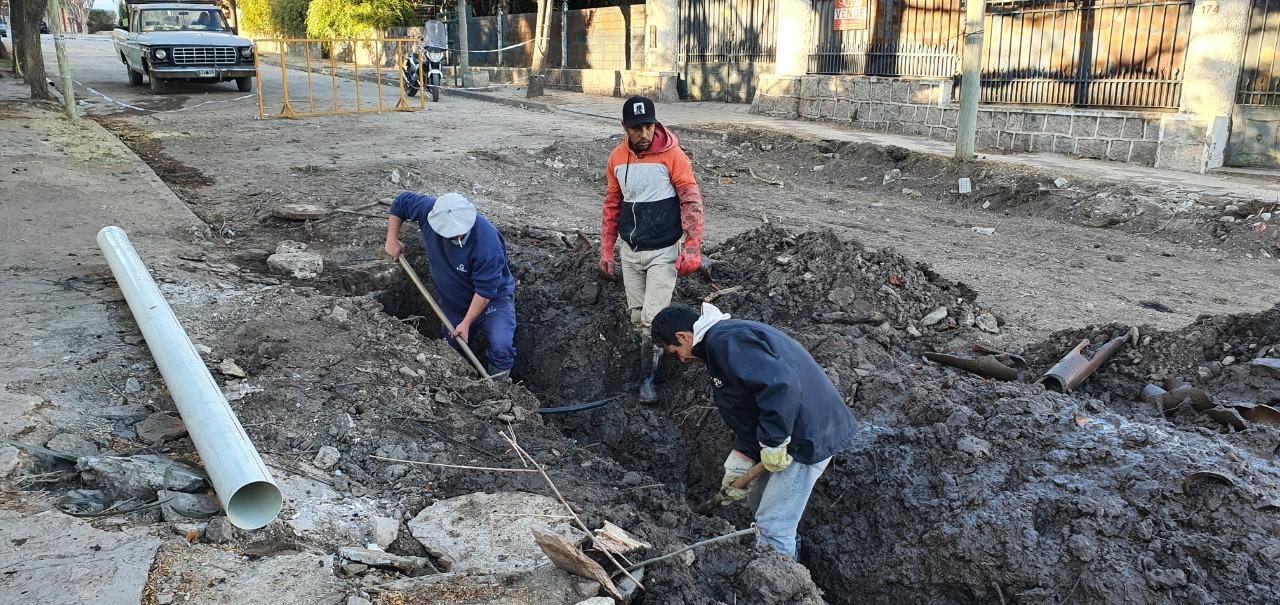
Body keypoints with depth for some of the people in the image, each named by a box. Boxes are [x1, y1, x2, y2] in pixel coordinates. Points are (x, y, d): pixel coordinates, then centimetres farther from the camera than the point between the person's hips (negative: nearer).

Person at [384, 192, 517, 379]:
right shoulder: (429, 210, -24)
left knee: (501, 348, -25)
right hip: (453, 302, 5)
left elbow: (485, 291, -28)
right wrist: (392, 240, -5)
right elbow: (400, 202, -3)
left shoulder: (487, 243, -37)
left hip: (493, 298, -5)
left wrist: (466, 323, -21)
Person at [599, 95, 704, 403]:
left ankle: (648, 376, 9)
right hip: (630, 251, 5)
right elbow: (612, 206, 10)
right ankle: (647, 361, 29)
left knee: (653, 318, -7)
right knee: (636, 316, 11)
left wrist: (692, 249, -19)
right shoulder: (617, 159, 1)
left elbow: (692, 202, -13)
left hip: (663, 251, -5)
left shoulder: (672, 155, -14)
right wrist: (606, 251, 11)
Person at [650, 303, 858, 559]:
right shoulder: (726, 336, 14)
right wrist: (739, 463, 11)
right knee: (758, 501, 24)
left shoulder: (726, 341, -20)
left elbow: (781, 384, -34)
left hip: (808, 436, -11)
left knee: (773, 527, -6)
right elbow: (748, 410, 17)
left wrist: (773, 442, -24)